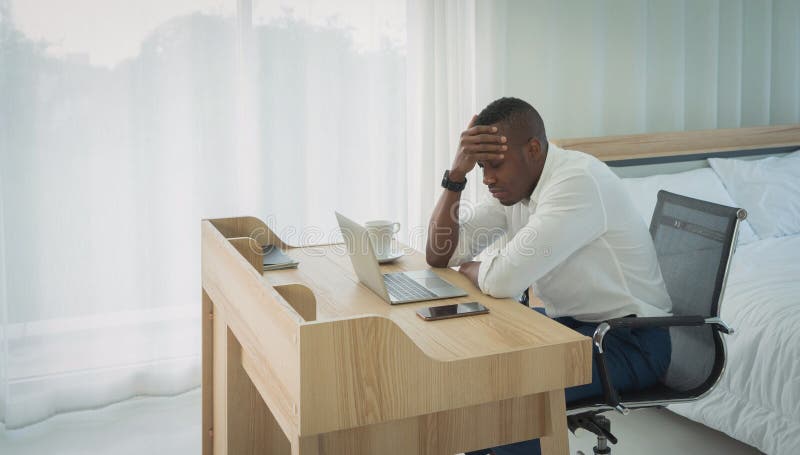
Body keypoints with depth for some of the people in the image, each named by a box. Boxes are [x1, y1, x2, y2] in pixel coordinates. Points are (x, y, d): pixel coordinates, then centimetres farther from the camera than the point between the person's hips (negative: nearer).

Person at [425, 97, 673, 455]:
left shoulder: (580, 181, -25)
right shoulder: (514, 184, 1)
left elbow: (502, 280, -32)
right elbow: (439, 254, -1)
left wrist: (467, 267, -9)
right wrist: (457, 173, -11)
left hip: (628, 340, -9)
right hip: (568, 322, 9)